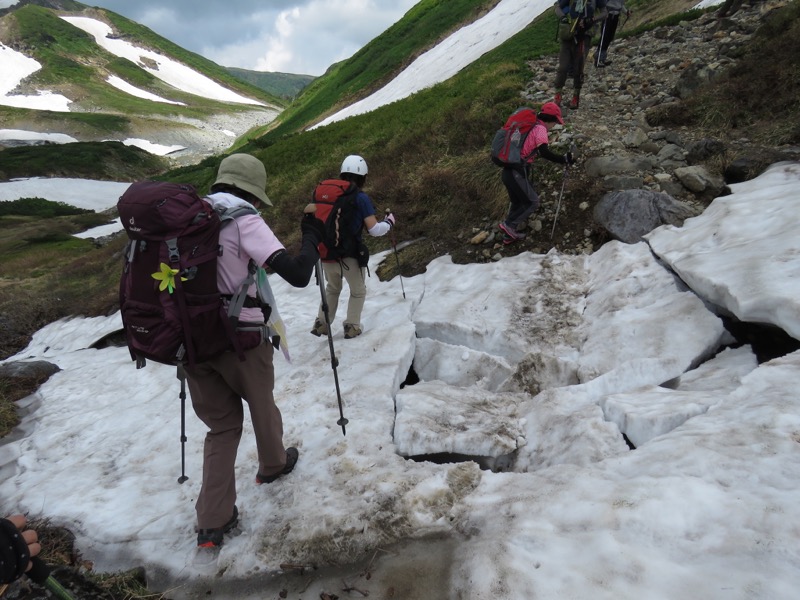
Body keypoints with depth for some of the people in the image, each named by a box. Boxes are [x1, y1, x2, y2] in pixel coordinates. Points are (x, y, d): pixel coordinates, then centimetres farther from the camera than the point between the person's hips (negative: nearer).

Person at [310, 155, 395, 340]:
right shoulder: (361, 198, -12)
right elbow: (374, 229, -15)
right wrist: (389, 222, 4)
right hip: (350, 255, -4)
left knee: (332, 289, 30)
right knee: (358, 292, 22)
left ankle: (321, 324, 30)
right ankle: (352, 326, 22)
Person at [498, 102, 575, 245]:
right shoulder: (540, 128, -8)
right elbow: (544, 152, -21)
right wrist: (564, 159, -17)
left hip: (508, 170, 9)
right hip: (517, 172, -9)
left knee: (517, 202, 21)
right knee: (532, 202, 5)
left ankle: (509, 235, 26)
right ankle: (509, 224, 1)